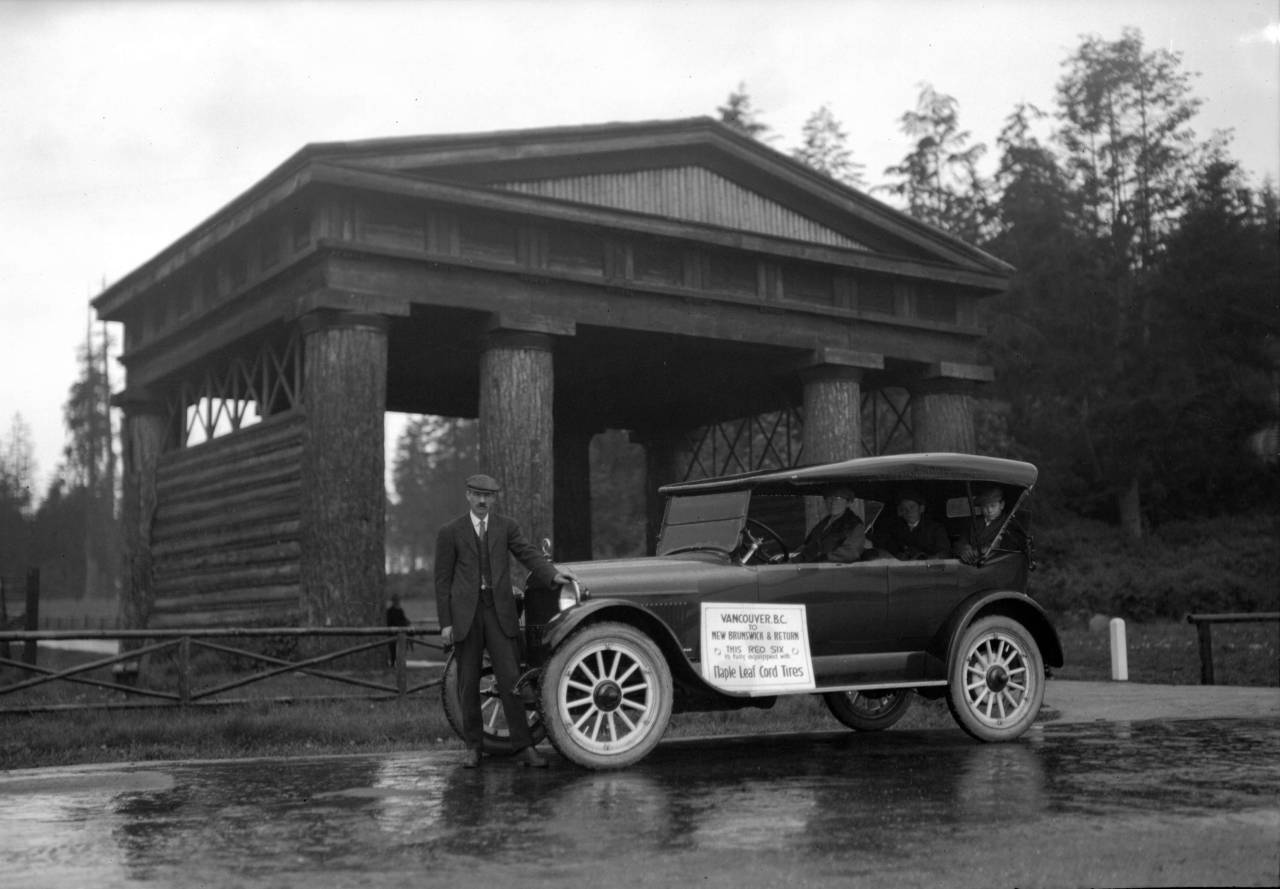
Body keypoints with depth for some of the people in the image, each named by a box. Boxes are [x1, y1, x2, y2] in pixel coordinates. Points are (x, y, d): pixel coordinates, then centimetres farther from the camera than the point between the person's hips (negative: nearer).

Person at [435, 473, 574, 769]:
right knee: (468, 683, 5)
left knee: (510, 679, -5)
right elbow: (443, 580, 3)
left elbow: (528, 554, -3)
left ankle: (524, 748, -3)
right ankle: (474, 747, 18)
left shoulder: (506, 527, 10)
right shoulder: (450, 533, 4)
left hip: (499, 611, 1)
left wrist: (553, 575, -22)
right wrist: (445, 623, -4)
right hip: (465, 613, -1)